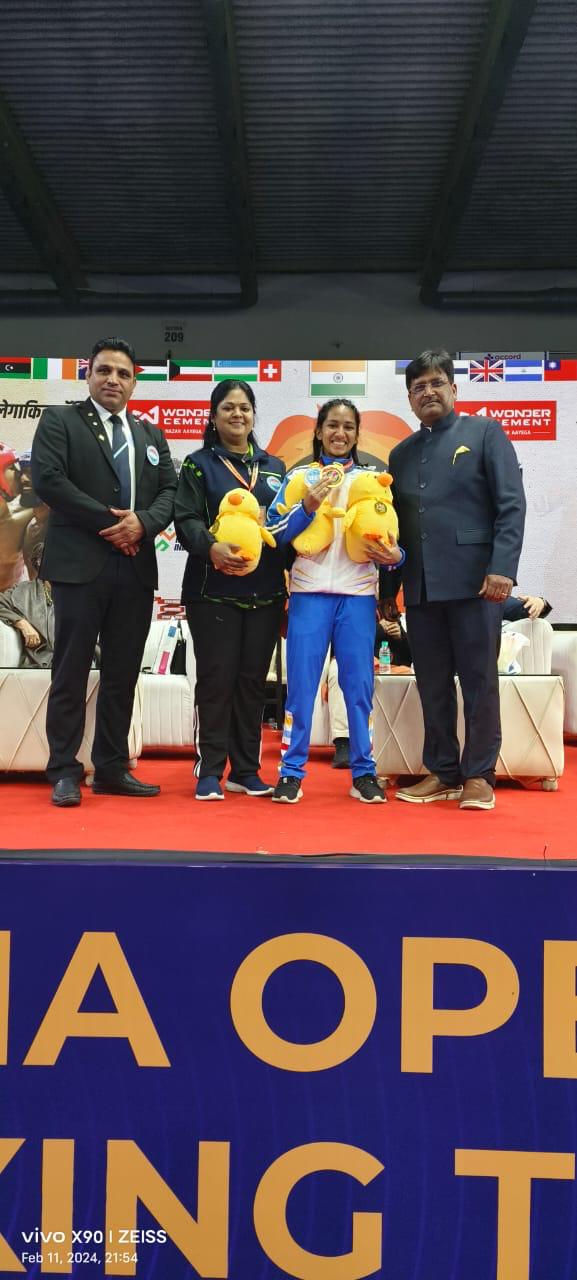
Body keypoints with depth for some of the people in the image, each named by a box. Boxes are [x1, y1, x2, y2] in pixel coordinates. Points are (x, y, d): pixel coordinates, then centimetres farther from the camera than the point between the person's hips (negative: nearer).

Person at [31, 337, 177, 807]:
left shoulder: (151, 434, 19)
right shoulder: (60, 421, 5)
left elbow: (171, 491, 10)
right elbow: (47, 479, -10)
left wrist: (142, 522, -11)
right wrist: (108, 520, -13)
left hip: (137, 569, 5)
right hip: (80, 565, -4)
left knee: (123, 674, 7)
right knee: (71, 672, -1)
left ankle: (112, 769, 16)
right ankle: (65, 772, 7)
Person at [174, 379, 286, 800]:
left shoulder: (275, 467, 17)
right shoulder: (199, 464, 7)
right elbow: (186, 520, -5)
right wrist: (211, 546, -26)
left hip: (264, 590, 3)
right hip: (213, 589, -3)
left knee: (253, 679, 5)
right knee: (217, 677, -4)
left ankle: (246, 770, 13)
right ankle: (210, 771, 5)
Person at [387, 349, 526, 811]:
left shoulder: (485, 433, 4)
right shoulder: (401, 453, 18)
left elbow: (511, 505, -4)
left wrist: (502, 568, -15)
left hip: (474, 579, -4)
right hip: (420, 586, 5)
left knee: (479, 681, 1)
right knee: (433, 685, 8)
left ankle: (478, 775, 12)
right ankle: (443, 773, 19)